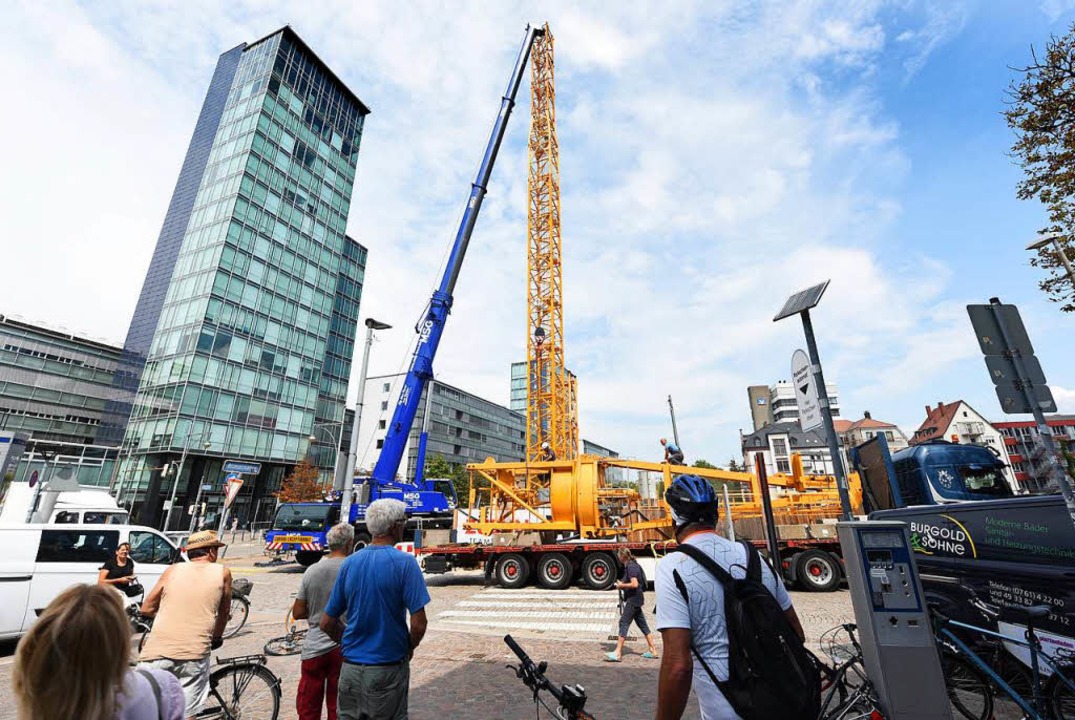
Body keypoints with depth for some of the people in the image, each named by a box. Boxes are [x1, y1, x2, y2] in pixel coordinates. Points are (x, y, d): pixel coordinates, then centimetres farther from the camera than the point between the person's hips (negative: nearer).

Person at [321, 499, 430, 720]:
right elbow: (418, 624, -19)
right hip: (388, 669, -4)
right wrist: (409, 648, 1)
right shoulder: (404, 562, -17)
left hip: (350, 667, 5)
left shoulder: (349, 563, -2)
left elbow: (327, 623, 4)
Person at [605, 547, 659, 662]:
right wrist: (622, 585, 11)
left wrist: (621, 585, -14)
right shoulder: (633, 565, 12)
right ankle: (653, 650, 22)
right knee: (642, 624, 15)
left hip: (633, 600, -10)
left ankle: (618, 653, -5)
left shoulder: (631, 567, -18)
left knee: (623, 623, -7)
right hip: (636, 600, 10)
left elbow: (634, 584, -27)